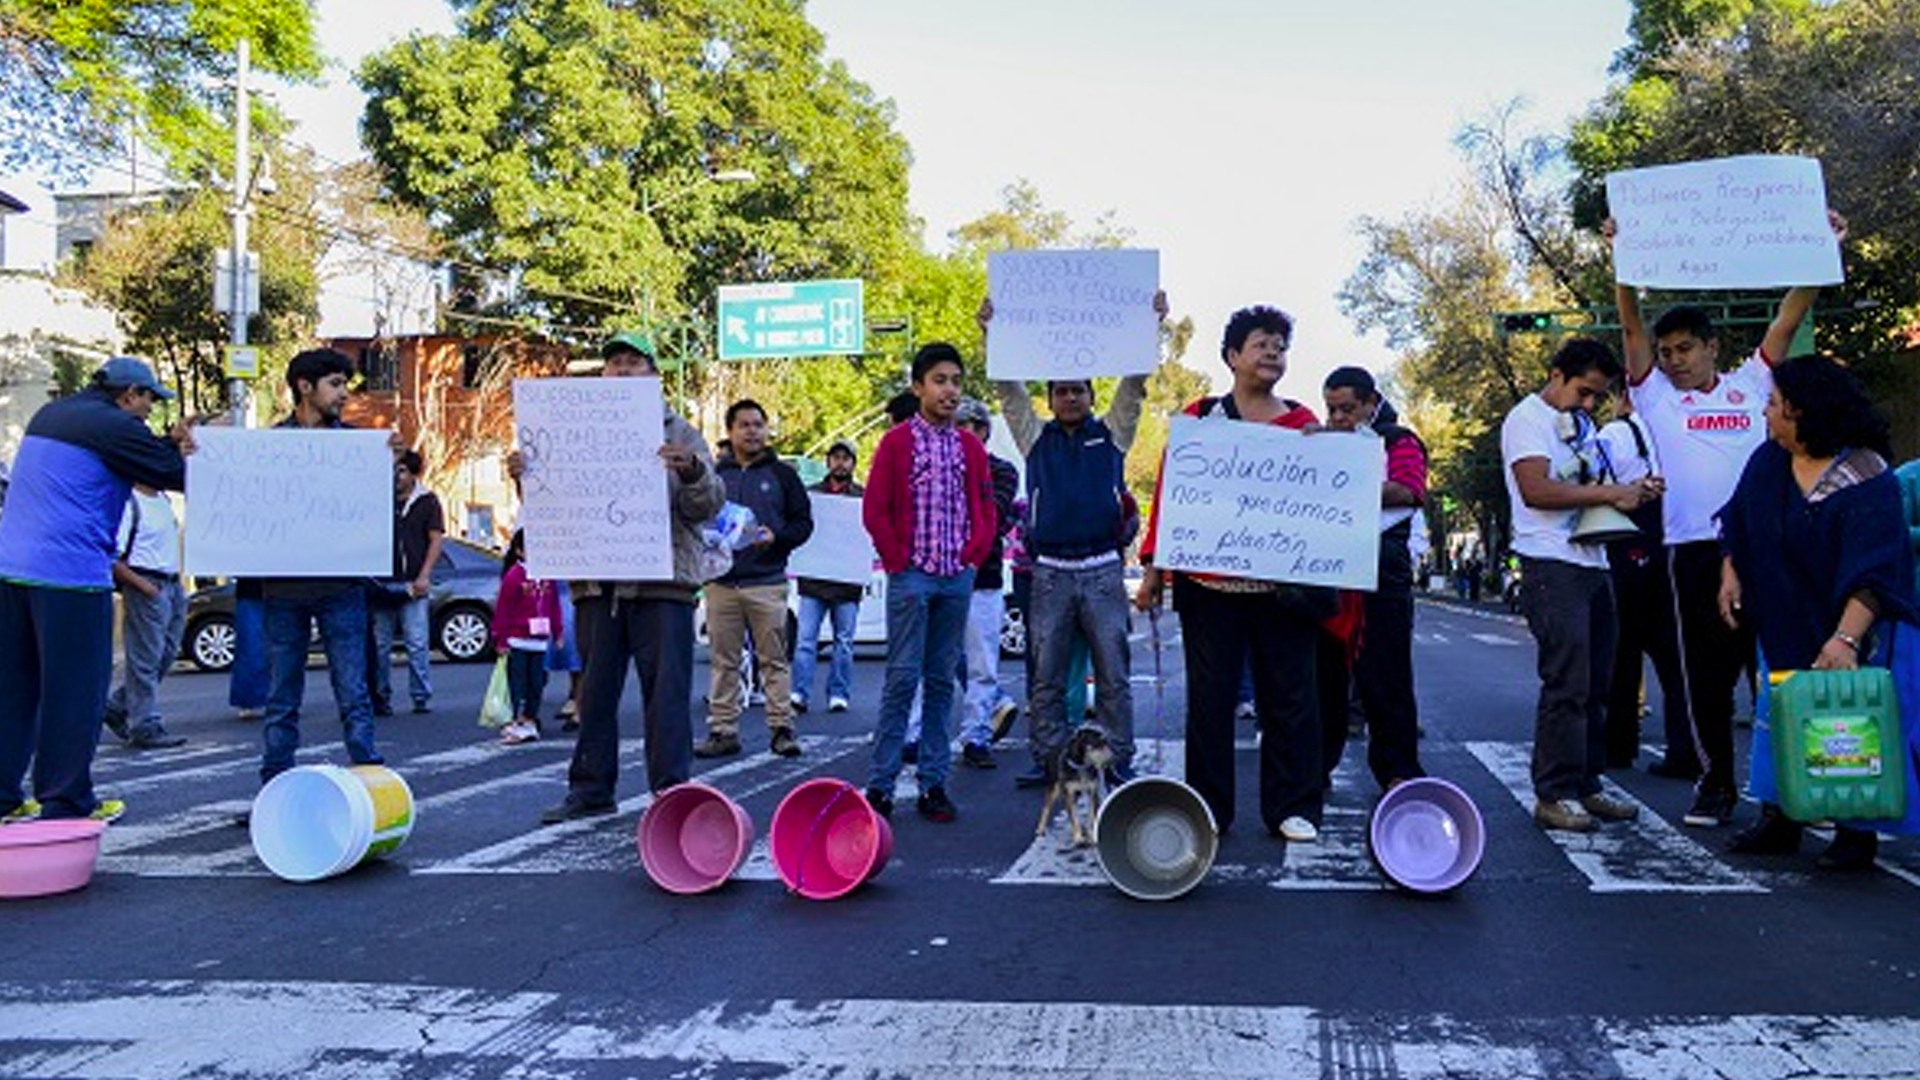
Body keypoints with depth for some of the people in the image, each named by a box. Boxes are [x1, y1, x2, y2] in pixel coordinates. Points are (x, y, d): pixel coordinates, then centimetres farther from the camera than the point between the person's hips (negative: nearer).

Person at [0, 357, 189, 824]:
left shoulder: (50, 415, 18)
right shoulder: (114, 427, -8)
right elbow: (180, 476, -6)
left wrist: (168, 444, 9)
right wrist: (185, 448, 13)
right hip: (71, 574, -8)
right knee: (75, 690, 0)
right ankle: (66, 802, 7)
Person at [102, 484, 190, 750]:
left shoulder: (164, 500, 14)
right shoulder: (128, 503, -12)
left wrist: (176, 583, 15)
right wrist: (142, 585, -18)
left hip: (172, 585, 9)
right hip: (146, 585, -9)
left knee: (166, 654, 13)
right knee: (145, 658, -3)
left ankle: (117, 708, 26)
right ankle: (145, 727, 3)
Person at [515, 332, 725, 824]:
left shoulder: (679, 434, 6)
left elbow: (707, 506, -3)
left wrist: (691, 471, -23)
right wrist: (526, 476, -3)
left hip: (660, 584, -4)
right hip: (596, 583, 4)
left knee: (666, 692, -2)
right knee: (596, 691, 11)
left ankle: (672, 792, 5)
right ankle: (591, 789, 21)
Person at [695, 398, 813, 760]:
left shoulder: (782, 475, 9)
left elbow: (803, 522, 7)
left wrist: (776, 537, -11)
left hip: (767, 582, -2)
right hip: (721, 583, 2)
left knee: (774, 659, -1)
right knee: (724, 661, 5)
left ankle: (782, 728, 5)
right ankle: (723, 730, 10)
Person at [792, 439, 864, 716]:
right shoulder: (811, 493, 11)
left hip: (847, 582, -1)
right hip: (813, 581, 1)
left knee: (843, 641, 6)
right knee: (805, 639, -4)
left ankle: (839, 694, 13)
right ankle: (800, 693, -3)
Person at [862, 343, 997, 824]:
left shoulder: (970, 447, 11)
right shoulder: (896, 442, 0)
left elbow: (985, 510, 14)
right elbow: (874, 510, -3)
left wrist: (973, 556, 3)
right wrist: (897, 561, -6)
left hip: (958, 578, 4)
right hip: (912, 577, -4)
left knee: (941, 681, 7)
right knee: (902, 678, -5)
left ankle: (933, 784, 13)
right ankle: (880, 784, 1)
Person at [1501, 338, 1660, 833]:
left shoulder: (1581, 424, 23)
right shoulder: (1528, 418, -5)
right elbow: (1536, 490, -18)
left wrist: (1634, 492, 7)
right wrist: (1610, 493, -16)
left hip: (1593, 566, 9)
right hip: (1552, 567, -9)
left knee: (1595, 685, 10)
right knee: (1567, 684, -11)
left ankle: (1585, 788, 17)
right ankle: (1553, 795, -5)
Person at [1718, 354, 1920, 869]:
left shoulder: (1866, 482, -22)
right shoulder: (1768, 460, 0)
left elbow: (1872, 575, -29)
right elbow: (1739, 523, 14)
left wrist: (1846, 638, -38)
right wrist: (1730, 576, 3)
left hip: (1848, 627, -7)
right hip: (1785, 628, 7)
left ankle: (1856, 831, 11)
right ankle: (1780, 817, 19)